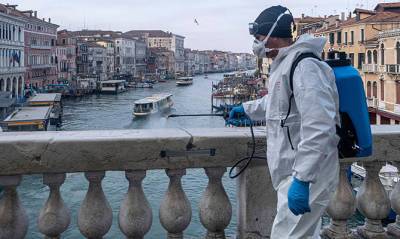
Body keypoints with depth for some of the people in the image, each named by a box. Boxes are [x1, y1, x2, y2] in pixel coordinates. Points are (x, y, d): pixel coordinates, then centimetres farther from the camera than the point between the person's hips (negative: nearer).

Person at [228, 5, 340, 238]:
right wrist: (245, 108, 46)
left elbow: (319, 127, -29)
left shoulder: (305, 66, -20)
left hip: (307, 178, -10)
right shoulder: (286, 66, 14)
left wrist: (302, 179, -31)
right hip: (296, 174, 10)